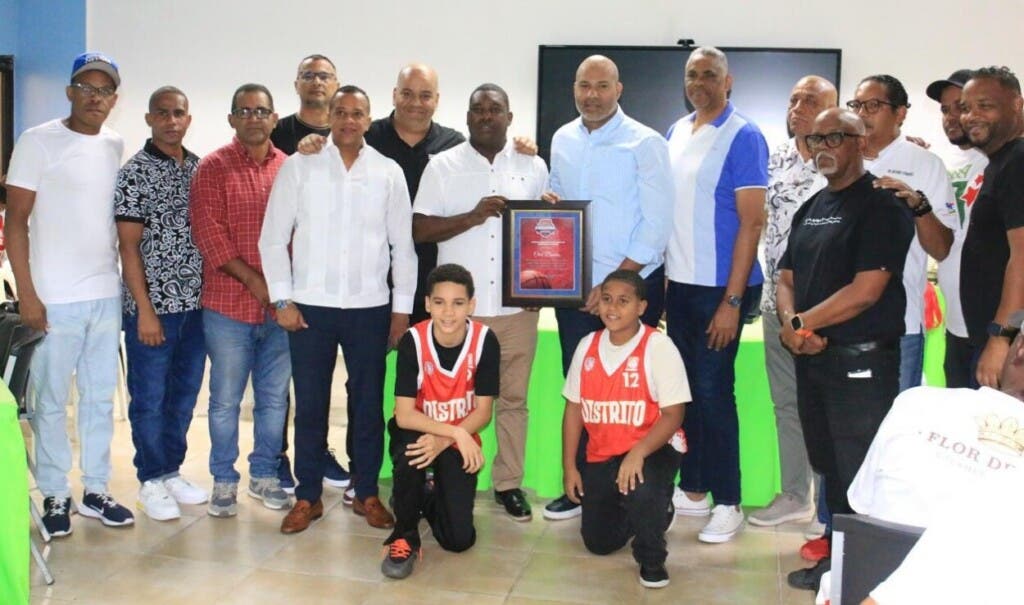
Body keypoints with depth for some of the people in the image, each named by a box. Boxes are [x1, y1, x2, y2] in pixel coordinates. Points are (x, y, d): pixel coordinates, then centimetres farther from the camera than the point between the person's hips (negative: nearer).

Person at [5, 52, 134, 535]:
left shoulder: (116, 146, 9)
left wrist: (122, 281, 9)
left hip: (106, 295, 5)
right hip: (54, 298, -4)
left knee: (100, 398, 11)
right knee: (51, 401, 5)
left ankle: (95, 490, 23)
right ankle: (54, 495, 19)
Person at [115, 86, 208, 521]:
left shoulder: (200, 169, 9)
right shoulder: (135, 173, -7)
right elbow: (128, 246, -9)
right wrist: (145, 310, -13)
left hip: (196, 304, 5)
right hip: (153, 306, -5)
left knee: (185, 394, 13)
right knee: (150, 398, 5)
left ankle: (172, 471, 28)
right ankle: (151, 481, 19)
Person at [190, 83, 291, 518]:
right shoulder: (213, 168, -1)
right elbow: (208, 233, -9)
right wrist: (253, 281, -14)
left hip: (281, 304, 3)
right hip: (229, 304, -2)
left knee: (274, 397, 11)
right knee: (225, 399, 6)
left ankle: (264, 474, 27)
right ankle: (224, 480, 21)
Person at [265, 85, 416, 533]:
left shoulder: (388, 173, 5)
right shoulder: (298, 167, 2)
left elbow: (403, 245, 6)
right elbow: (273, 238, 2)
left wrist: (402, 307, 3)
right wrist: (282, 299, -4)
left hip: (370, 307, 1)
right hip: (310, 305, -1)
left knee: (368, 404, 8)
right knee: (310, 405, 7)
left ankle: (366, 493, 23)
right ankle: (307, 496, 21)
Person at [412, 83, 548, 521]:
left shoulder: (533, 167, 9)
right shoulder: (443, 166, 4)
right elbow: (419, 230, -3)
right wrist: (473, 216, -16)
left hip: (517, 306, 1)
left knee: (513, 398, 7)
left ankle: (509, 483, 18)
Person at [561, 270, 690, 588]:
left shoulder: (658, 346, -16)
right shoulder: (587, 345, 0)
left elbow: (673, 414, -18)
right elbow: (574, 408, 6)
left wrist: (639, 452, -33)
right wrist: (569, 466, 3)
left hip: (651, 451, -5)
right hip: (601, 456, 5)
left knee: (640, 488, -38)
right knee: (599, 543, 7)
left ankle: (651, 558, -5)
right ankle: (650, 510, 39)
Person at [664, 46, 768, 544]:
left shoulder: (743, 137, -8)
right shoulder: (675, 133, 11)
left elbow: (751, 222, -12)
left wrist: (733, 300, -16)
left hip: (719, 288, -6)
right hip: (678, 283, 6)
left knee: (713, 392, -2)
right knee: (685, 389, 12)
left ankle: (727, 503, 12)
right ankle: (692, 490, 26)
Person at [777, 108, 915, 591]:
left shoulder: (882, 205, -8)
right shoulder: (810, 209, 16)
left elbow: (866, 290, -17)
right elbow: (786, 280, 13)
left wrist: (803, 324, -10)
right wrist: (791, 325, -7)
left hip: (862, 362, -7)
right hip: (811, 358, 7)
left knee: (860, 475, -2)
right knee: (828, 467, 15)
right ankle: (837, 560, 27)